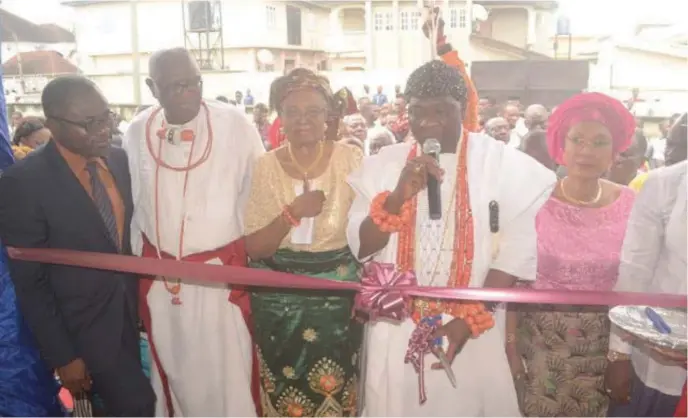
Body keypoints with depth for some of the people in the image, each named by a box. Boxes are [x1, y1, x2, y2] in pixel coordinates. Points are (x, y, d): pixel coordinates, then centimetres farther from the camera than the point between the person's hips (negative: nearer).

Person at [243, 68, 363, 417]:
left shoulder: (351, 160, -6)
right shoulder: (265, 167, -3)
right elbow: (253, 248, -6)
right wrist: (292, 213, -20)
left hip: (336, 300, -1)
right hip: (277, 302, 1)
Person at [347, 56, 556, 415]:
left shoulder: (501, 163, -5)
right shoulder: (384, 163, 0)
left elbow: (516, 249, -10)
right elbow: (360, 247, -6)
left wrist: (472, 318, -16)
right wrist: (399, 195, -21)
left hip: (474, 332, -2)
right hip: (395, 329, 2)